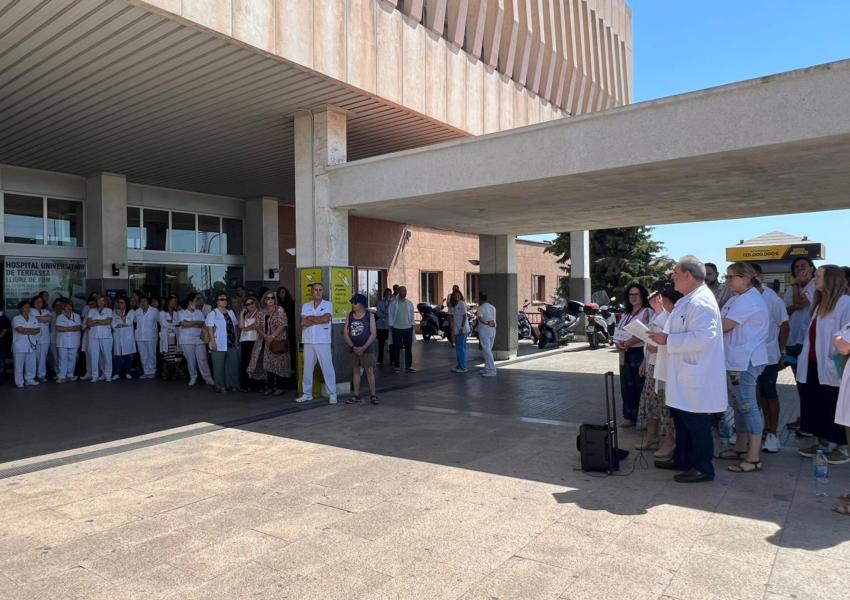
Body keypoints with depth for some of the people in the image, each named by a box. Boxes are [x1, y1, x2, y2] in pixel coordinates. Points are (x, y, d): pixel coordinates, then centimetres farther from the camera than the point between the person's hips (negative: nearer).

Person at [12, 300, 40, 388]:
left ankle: (30, 379, 18)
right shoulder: (16, 319, -5)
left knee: (31, 364, 7)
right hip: (20, 346, -4)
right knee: (19, 364, 2)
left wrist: (25, 330, -12)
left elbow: (38, 330, 0)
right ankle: (19, 381, 8)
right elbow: (20, 330, -19)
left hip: (31, 345, 4)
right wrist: (32, 330, -7)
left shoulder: (34, 318, 10)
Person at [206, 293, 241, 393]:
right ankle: (220, 386, 7)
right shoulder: (213, 313, -3)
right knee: (219, 366, 0)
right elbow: (210, 328, -8)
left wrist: (236, 340, 12)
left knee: (233, 364, 7)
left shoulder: (231, 312, 14)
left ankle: (233, 385, 16)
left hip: (231, 344, 5)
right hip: (219, 344, -5)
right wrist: (213, 342, -15)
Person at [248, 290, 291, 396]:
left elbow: (282, 325, -12)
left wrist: (272, 336, -18)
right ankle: (270, 386, 13)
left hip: (278, 342, -5)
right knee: (267, 364, 5)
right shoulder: (260, 313, 12)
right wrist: (265, 336, -12)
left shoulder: (280, 310, -3)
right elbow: (257, 326, 5)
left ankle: (281, 387, 3)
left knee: (279, 364, -4)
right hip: (265, 342, 5)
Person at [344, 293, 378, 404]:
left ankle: (373, 395, 5)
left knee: (369, 371, -2)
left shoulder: (369, 316, -5)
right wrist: (353, 347, -9)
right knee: (355, 371, 8)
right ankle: (356, 396, 15)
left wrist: (363, 348, -13)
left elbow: (373, 334, -8)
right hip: (354, 349, 3)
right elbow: (346, 333, 3)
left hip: (367, 349, -3)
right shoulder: (349, 316, 4)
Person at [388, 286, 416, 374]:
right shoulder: (393, 303, -2)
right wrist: (391, 325, -4)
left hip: (408, 328, 3)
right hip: (396, 329, -2)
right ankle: (396, 366, 11)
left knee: (408, 348, 5)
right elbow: (390, 314, 0)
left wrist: (411, 324, 4)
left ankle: (408, 366, 13)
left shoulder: (409, 303, 7)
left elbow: (412, 314, 12)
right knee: (396, 348, 3)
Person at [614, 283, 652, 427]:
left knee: (640, 387, -3)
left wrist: (629, 342, -24)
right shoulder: (626, 314, 18)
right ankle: (629, 417, 17)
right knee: (627, 387, 10)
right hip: (625, 354, 7)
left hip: (639, 352, -7)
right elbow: (618, 332, 16)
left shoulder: (647, 312, -5)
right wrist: (618, 344, -4)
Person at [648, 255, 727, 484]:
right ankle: (682, 459, 34)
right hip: (683, 375, 11)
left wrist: (667, 340, -24)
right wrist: (662, 335, 12)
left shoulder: (701, 302, -20)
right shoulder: (688, 300, 15)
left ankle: (703, 469, 14)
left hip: (696, 376, -11)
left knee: (697, 423, 1)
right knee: (681, 420, 20)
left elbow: (702, 337, -30)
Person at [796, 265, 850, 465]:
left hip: (832, 368, -8)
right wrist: (805, 357, 14)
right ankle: (823, 443, 28)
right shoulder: (821, 303, 17)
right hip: (814, 366, 9)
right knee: (816, 406, 15)